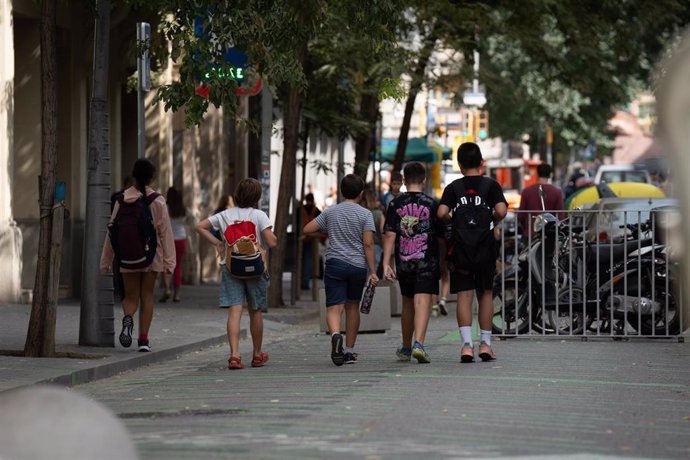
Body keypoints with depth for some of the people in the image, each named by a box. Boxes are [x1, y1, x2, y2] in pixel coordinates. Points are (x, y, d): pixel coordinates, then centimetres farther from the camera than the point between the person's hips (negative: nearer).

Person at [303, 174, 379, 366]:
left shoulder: (330, 212, 6)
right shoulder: (365, 214, -1)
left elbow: (307, 229, 8)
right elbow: (368, 244, -8)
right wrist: (373, 271, -7)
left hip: (335, 263, 0)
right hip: (357, 265, 0)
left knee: (334, 307, -7)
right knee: (352, 306, 15)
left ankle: (335, 334, -38)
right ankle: (350, 351, 20)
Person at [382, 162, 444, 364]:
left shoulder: (395, 204, 1)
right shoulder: (431, 204, -2)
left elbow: (389, 235, -4)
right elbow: (442, 235, 4)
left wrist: (386, 264, -5)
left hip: (404, 263, 3)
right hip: (427, 263, -3)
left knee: (408, 303, 17)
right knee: (422, 302, -9)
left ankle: (406, 348, 30)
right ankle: (418, 344, -28)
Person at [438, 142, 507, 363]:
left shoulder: (453, 187, 0)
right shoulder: (491, 185, -1)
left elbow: (442, 213, -13)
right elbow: (501, 211, -15)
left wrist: (452, 220, 7)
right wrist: (493, 221, 5)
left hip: (460, 248, 0)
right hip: (486, 247, 0)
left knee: (464, 295, -2)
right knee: (485, 294, 12)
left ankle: (467, 344, -14)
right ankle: (485, 344, 15)